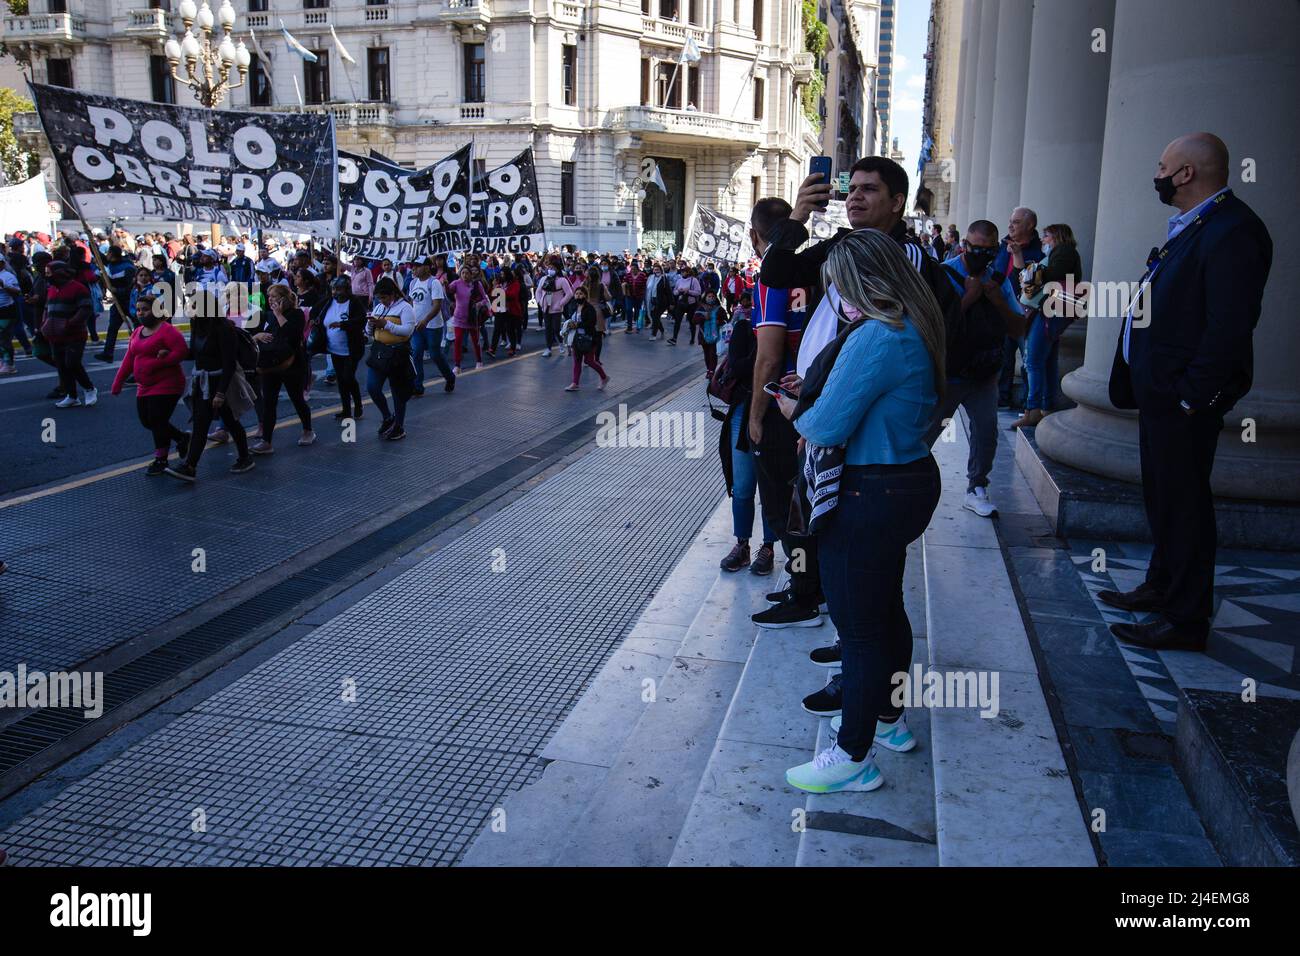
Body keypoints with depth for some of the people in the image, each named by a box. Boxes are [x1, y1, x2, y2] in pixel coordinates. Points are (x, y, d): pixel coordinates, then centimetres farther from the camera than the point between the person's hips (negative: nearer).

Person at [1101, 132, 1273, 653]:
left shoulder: (1232, 231, -18)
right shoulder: (1191, 227, 14)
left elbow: (1231, 327, -24)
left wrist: (1190, 396, -22)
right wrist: (1157, 388, 14)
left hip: (1185, 399, -10)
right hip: (1161, 393, 10)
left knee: (1183, 504, -1)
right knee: (1163, 497, 20)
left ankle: (1187, 620, 10)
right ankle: (1161, 587, 36)